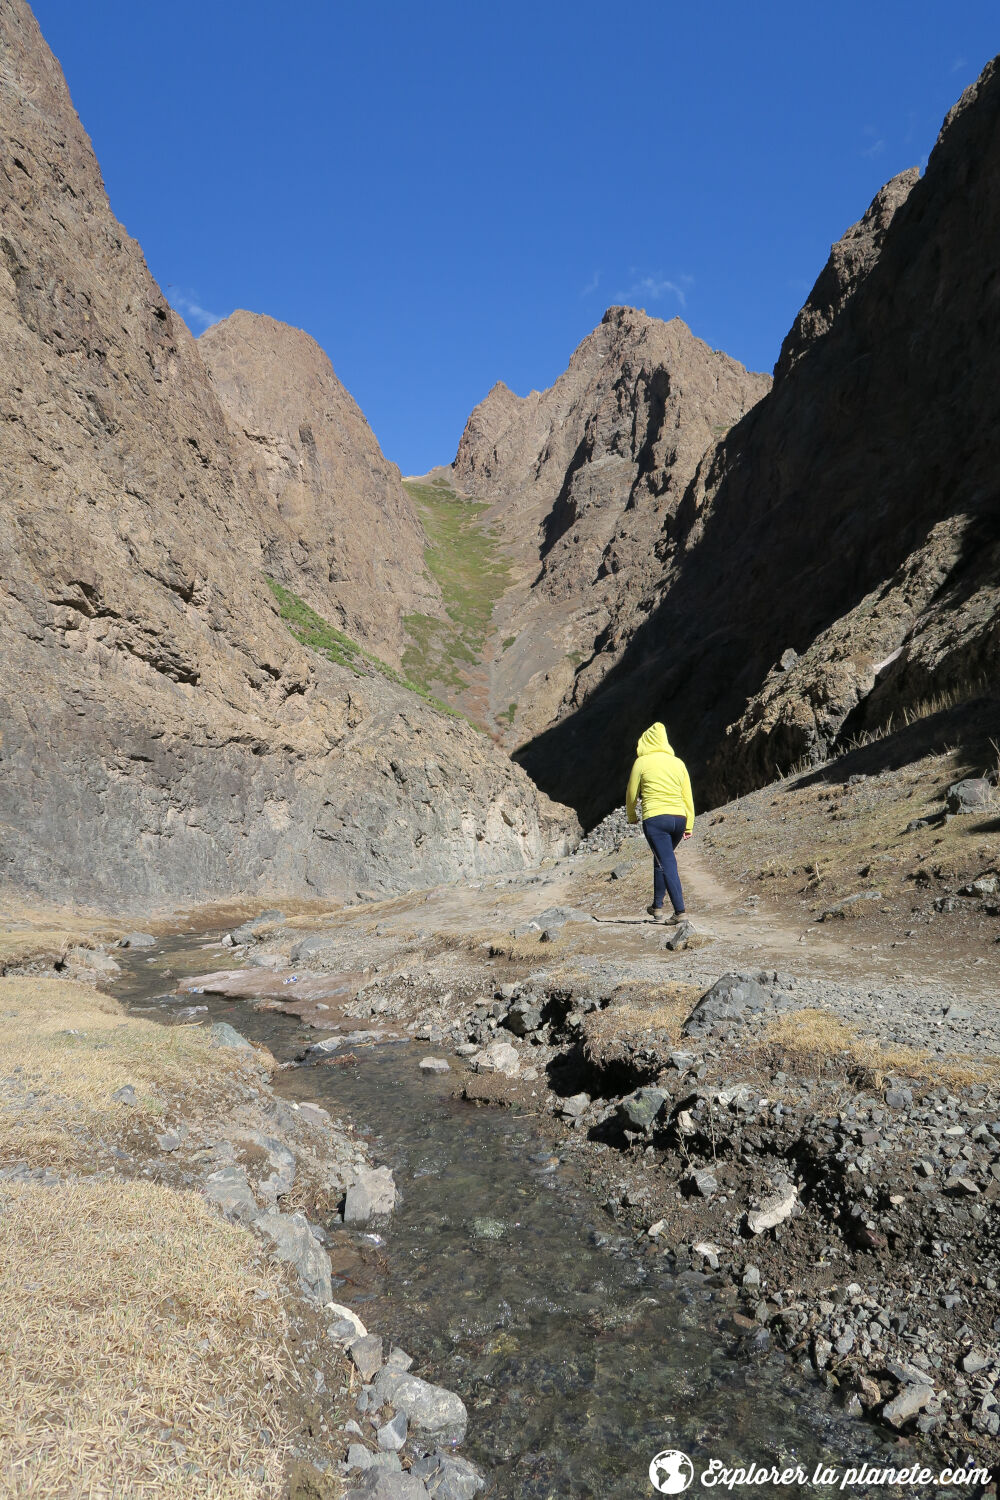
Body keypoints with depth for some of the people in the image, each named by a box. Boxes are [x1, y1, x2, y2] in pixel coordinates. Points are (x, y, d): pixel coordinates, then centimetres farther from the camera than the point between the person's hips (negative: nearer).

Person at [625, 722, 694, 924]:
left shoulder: (642, 762, 1)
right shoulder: (678, 763, 12)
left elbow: (632, 794, 7)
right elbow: (688, 796, 12)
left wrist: (632, 816, 24)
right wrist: (689, 825, 16)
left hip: (655, 819, -5)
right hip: (679, 818, 5)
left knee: (667, 864, -7)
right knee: (661, 860, 20)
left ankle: (679, 910, -15)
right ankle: (657, 906, 26)